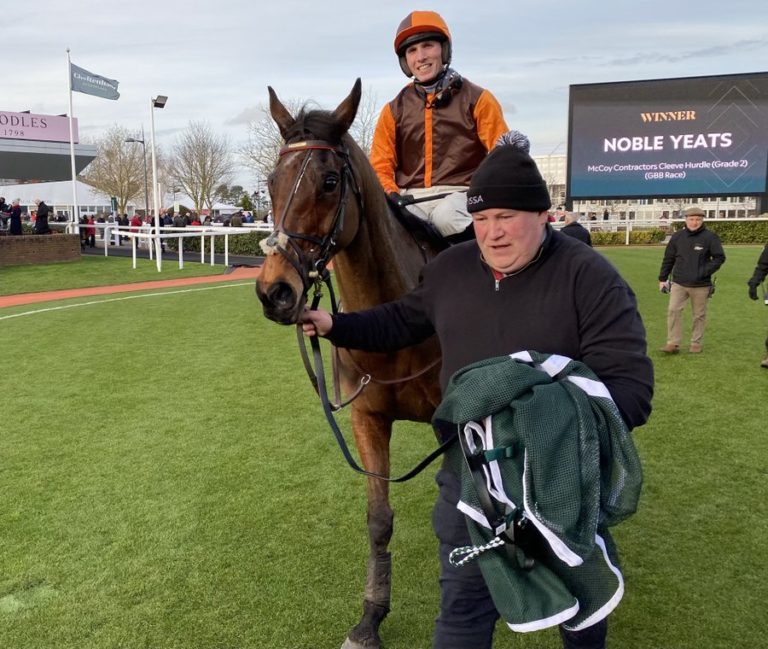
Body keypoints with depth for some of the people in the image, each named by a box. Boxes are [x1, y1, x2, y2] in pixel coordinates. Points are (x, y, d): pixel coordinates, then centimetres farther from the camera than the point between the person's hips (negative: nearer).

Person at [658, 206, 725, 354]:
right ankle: (673, 343, -3)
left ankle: (696, 343, 20)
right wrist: (662, 279, 10)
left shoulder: (710, 237, -3)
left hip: (701, 285, -2)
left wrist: (705, 271, -14)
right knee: (673, 310, -8)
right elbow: (668, 259, 11)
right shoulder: (677, 237, 4)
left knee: (699, 315, 7)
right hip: (679, 283, 2)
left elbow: (719, 257, -1)